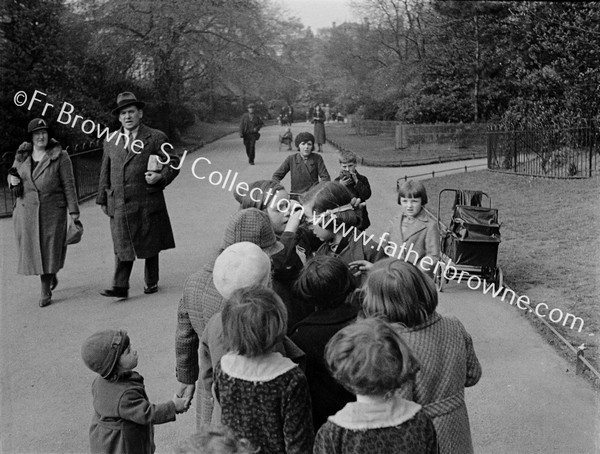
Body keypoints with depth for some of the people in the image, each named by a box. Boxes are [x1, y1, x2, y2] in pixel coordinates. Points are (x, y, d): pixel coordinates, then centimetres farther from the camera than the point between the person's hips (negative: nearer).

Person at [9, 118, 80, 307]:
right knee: (31, 249, 6)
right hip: (26, 210, 4)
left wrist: (73, 210, -8)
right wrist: (12, 180, -2)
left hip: (52, 211, -4)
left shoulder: (60, 157, -4)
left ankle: (46, 291, 11)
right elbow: (13, 175, 23)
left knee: (49, 250, 0)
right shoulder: (21, 156, 8)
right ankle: (51, 275, 34)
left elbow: (68, 184, -5)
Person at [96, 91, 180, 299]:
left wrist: (161, 177, -15)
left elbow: (173, 162, 3)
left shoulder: (156, 138, 1)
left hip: (147, 202, -2)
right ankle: (119, 287, 1)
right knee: (122, 246, 0)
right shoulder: (111, 141, 13)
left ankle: (151, 282, 23)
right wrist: (103, 199, 13)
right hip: (119, 204, 2)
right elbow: (105, 172, 16)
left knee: (150, 244, 9)